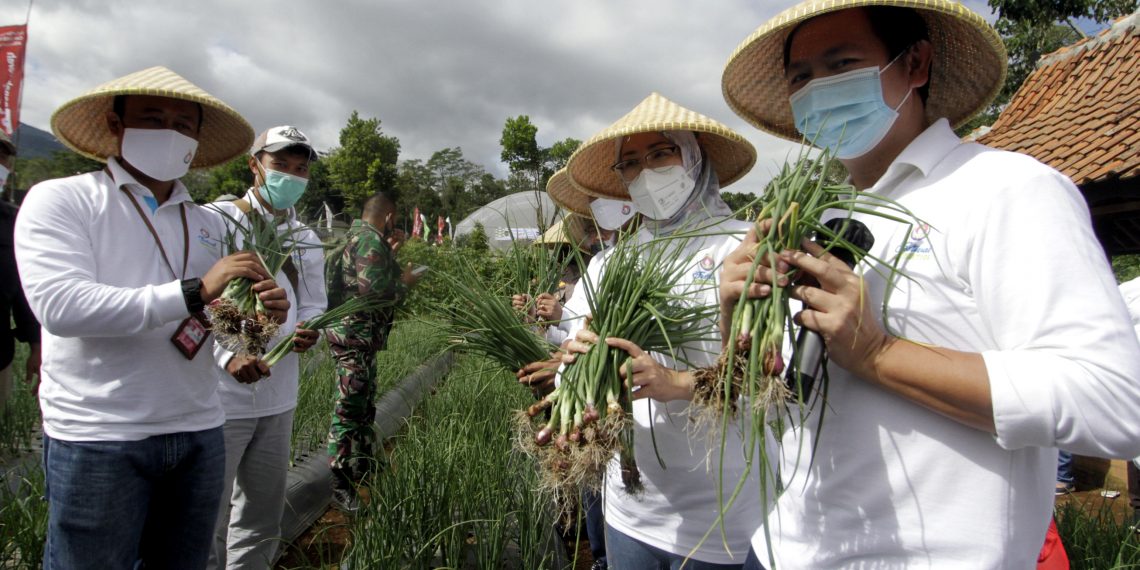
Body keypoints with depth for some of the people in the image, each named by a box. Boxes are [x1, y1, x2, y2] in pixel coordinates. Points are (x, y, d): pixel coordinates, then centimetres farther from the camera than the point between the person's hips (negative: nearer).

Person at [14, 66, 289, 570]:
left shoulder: (209, 224, 12)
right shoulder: (60, 199, -3)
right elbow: (60, 306, -18)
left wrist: (259, 313, -8)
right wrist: (193, 292, -24)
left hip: (198, 434, 5)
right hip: (97, 440, -4)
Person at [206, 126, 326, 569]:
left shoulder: (306, 241, 12)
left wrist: (309, 329, -6)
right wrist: (227, 355, -24)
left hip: (279, 399, 6)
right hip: (220, 396, -6)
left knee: (261, 524, 17)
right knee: (208, 518, 2)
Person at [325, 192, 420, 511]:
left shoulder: (358, 236, 17)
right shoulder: (370, 240, -15)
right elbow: (374, 291, -24)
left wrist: (391, 253, 17)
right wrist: (405, 282, -8)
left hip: (357, 336, 11)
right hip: (355, 336, -11)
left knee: (365, 406, 20)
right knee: (350, 410, -6)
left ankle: (362, 467, 32)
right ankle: (338, 483, 1)